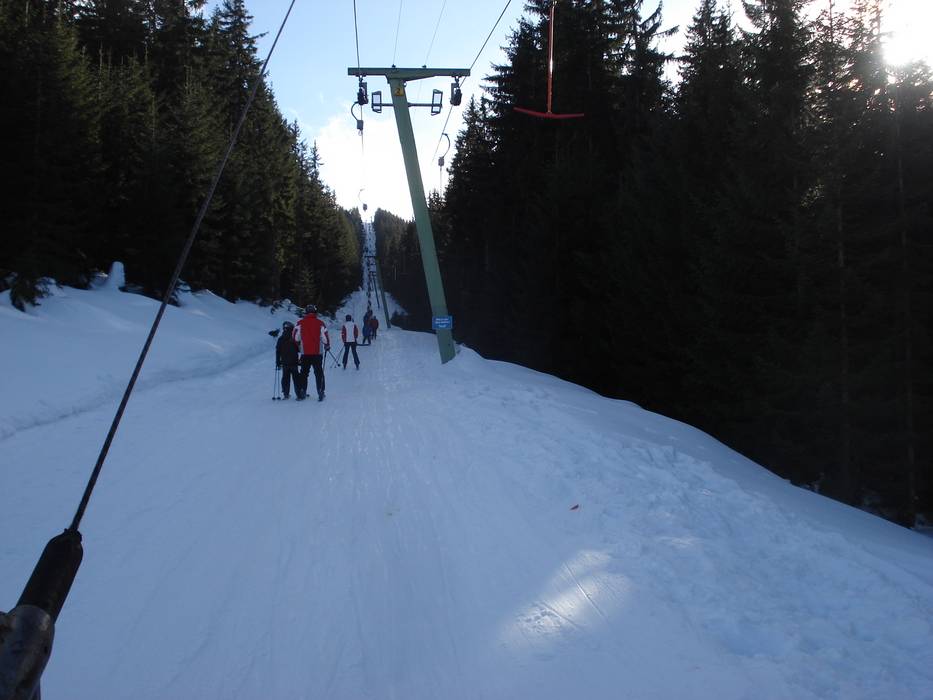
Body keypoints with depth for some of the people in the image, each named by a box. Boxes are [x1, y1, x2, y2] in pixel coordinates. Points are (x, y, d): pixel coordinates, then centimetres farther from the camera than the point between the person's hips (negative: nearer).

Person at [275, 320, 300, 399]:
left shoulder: (280, 339, 3)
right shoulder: (294, 338, -6)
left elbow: (278, 352, 4)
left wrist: (278, 363, 9)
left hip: (284, 363, 3)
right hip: (294, 362, -3)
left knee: (285, 378, 8)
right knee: (296, 378, 2)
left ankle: (285, 394, 5)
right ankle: (298, 393, 0)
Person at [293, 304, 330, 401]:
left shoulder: (300, 323, -1)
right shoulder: (320, 323, -3)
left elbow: (296, 338, 2)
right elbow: (325, 337, -1)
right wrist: (327, 346, 19)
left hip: (305, 353, 1)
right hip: (317, 352, -1)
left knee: (304, 373, 12)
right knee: (319, 373, 6)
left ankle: (302, 393, 10)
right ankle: (320, 393, 3)